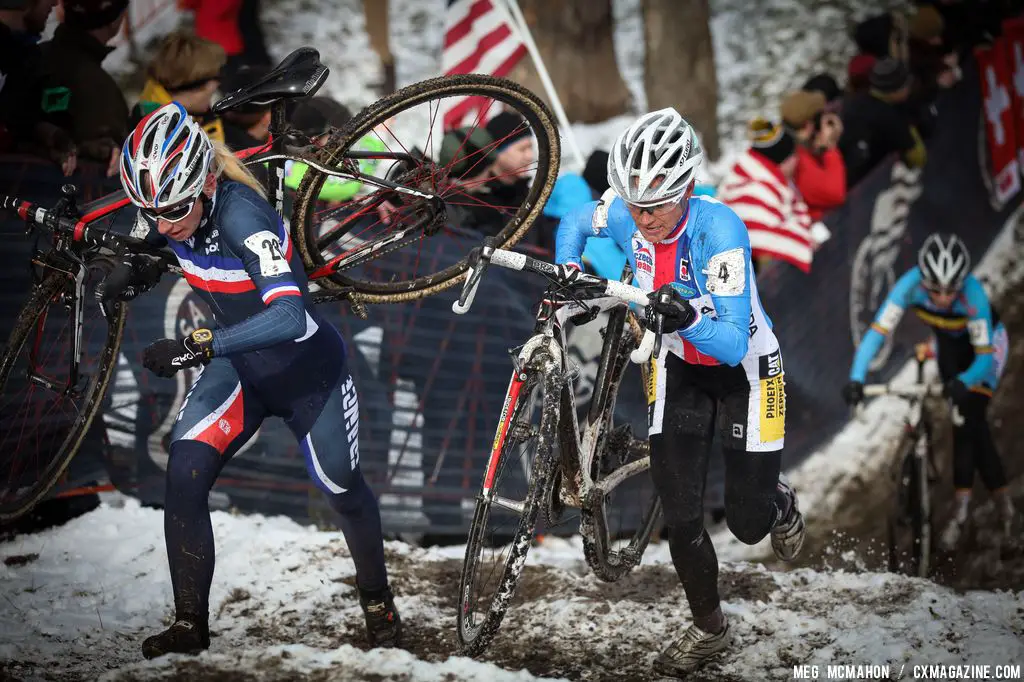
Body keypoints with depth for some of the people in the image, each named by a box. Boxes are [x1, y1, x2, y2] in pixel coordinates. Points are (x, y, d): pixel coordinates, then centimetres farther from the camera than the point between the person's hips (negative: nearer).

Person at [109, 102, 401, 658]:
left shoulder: (240, 215, -36)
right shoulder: (171, 210, -16)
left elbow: (288, 316, -48)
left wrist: (196, 346, -51)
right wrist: (136, 272, -5)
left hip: (307, 368, -5)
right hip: (239, 366, 5)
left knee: (343, 491, 13)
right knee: (184, 476, -15)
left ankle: (377, 601, 41)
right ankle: (189, 624, -3)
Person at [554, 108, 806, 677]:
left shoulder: (719, 228, -35)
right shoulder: (624, 214, -21)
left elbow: (733, 345, -38)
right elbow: (573, 223, 5)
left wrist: (687, 318, -57)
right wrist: (567, 273, -13)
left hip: (743, 369, -4)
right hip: (679, 369, 4)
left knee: (747, 523, 2)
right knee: (681, 518, -1)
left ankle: (780, 503, 39)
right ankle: (709, 630, 21)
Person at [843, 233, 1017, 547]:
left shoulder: (972, 293, -40)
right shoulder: (911, 284, -34)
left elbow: (984, 357, -39)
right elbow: (878, 331, -38)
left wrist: (963, 382, -59)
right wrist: (856, 379, -50)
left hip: (987, 341, -3)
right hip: (950, 343, 3)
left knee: (970, 417, -17)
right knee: (963, 418, -10)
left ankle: (962, 509, -8)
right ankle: (1002, 500, 2)